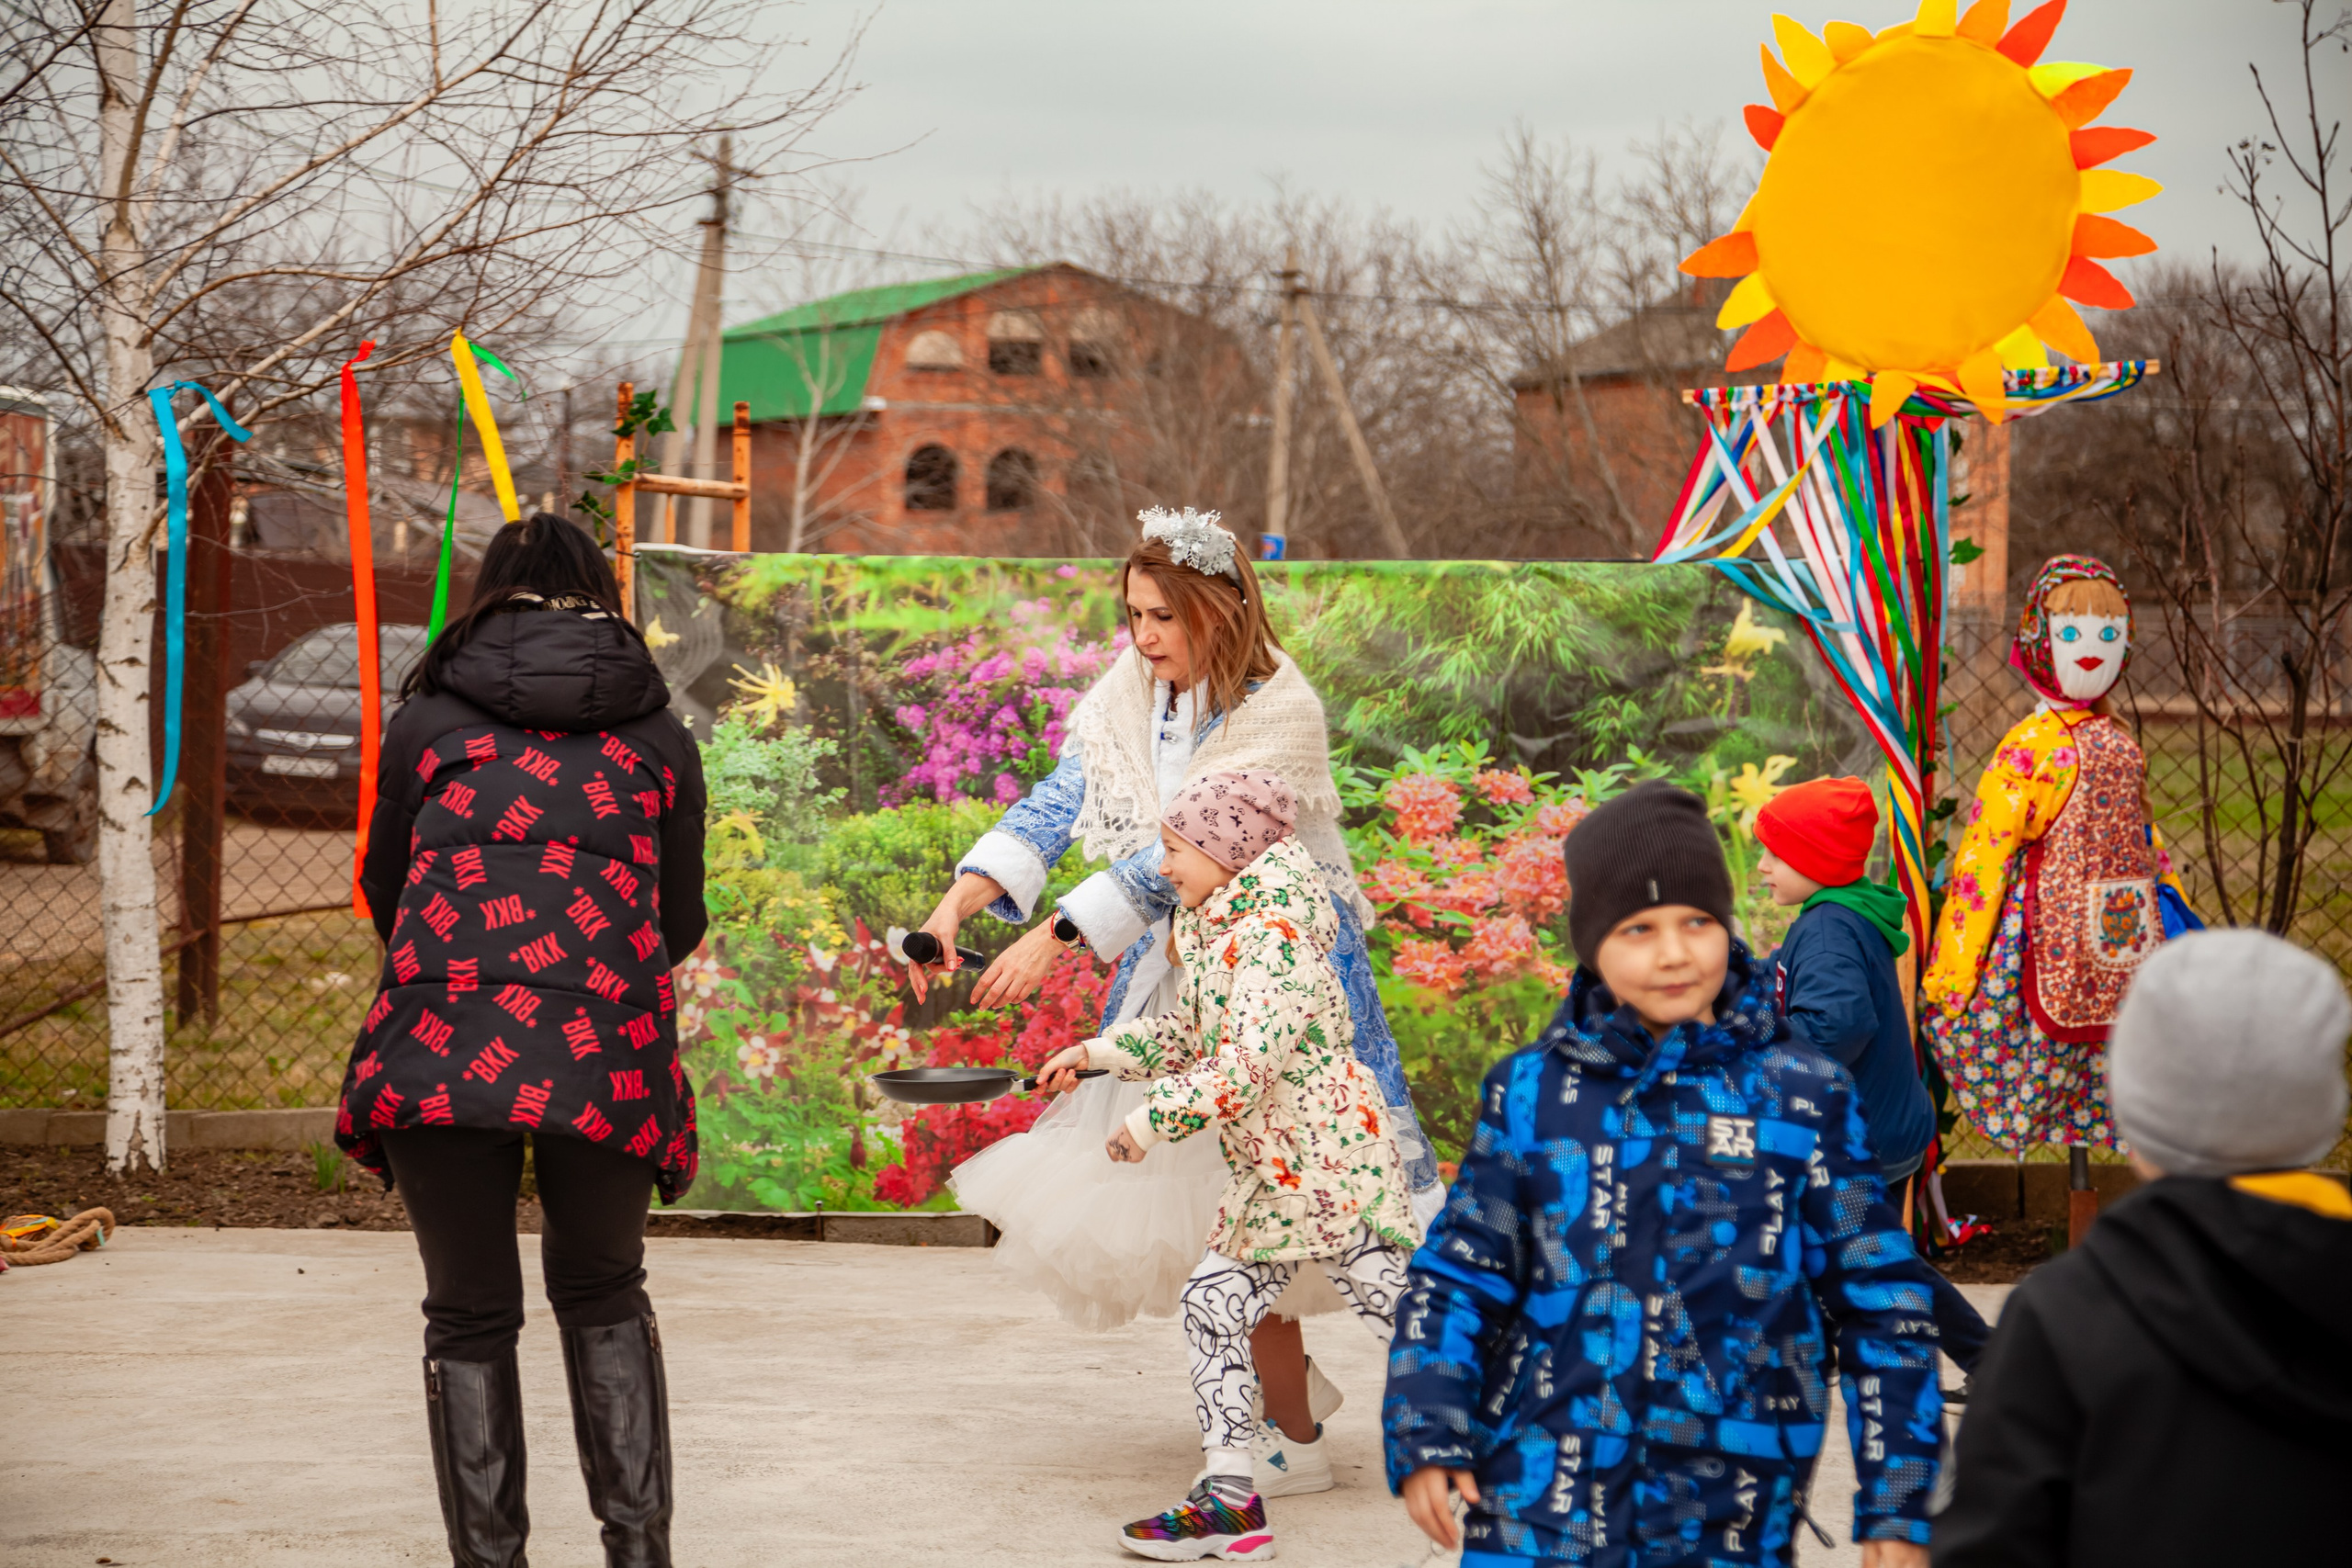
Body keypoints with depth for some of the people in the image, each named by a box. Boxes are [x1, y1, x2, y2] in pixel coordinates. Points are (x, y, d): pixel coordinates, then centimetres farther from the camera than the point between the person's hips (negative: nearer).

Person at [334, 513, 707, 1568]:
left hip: (441, 1048, -1)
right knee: (604, 1297, 21)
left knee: (469, 1317, 12)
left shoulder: (428, 721, 10)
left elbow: (384, 894, 20)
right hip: (607, 1057, 1)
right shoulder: (660, 740, 13)